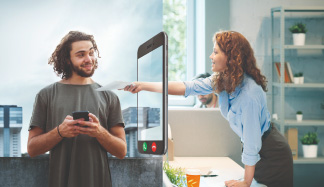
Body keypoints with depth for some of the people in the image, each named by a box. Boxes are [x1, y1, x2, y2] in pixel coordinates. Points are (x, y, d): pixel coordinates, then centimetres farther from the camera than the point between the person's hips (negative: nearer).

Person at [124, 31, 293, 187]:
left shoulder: (250, 93, -30)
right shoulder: (221, 80, -5)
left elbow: (251, 141, -26)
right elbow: (187, 87, -4)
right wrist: (143, 86, -8)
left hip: (271, 155, -8)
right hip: (257, 152, 8)